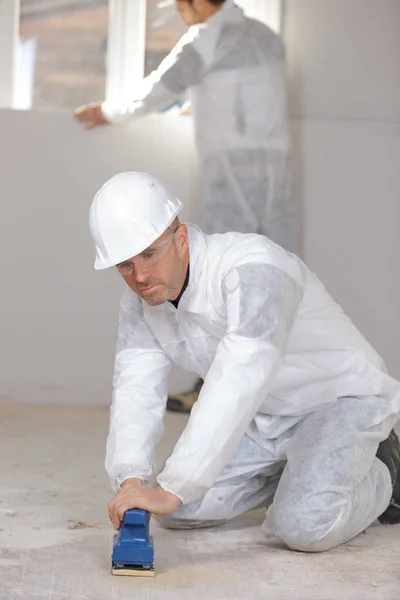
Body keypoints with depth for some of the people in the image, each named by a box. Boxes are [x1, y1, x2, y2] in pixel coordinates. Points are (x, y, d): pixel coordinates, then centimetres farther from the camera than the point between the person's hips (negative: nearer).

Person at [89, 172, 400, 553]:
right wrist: (131, 480, -34)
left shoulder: (251, 267, -34)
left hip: (340, 399, -7)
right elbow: (136, 390, -14)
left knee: (303, 527, -29)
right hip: (266, 418, 7)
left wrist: (171, 490, -49)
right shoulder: (141, 300, -9)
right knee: (178, 510, -6)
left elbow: (237, 384, -44)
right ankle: (293, 471, 17)